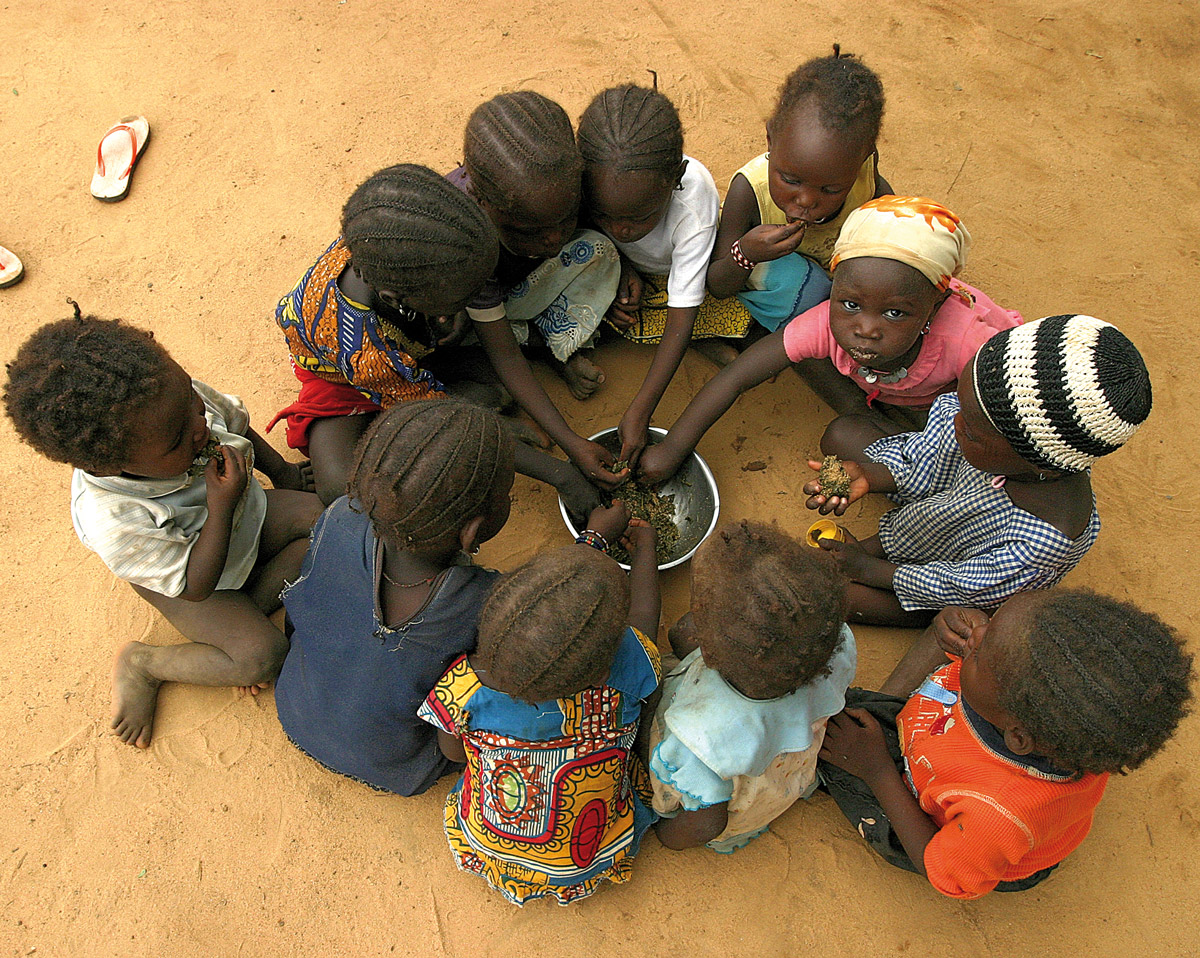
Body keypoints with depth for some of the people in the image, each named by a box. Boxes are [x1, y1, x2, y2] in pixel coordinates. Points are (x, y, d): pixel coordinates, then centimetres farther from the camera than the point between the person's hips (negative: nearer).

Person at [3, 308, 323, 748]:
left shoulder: (177, 399, -28)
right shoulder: (115, 523, -42)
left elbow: (235, 422, -3)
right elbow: (194, 587, -30)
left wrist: (279, 469, 9)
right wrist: (221, 506, -41)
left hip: (245, 515, 6)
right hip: (190, 580, -6)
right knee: (262, 656, -17)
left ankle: (253, 606, -2)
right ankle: (140, 664, 5)